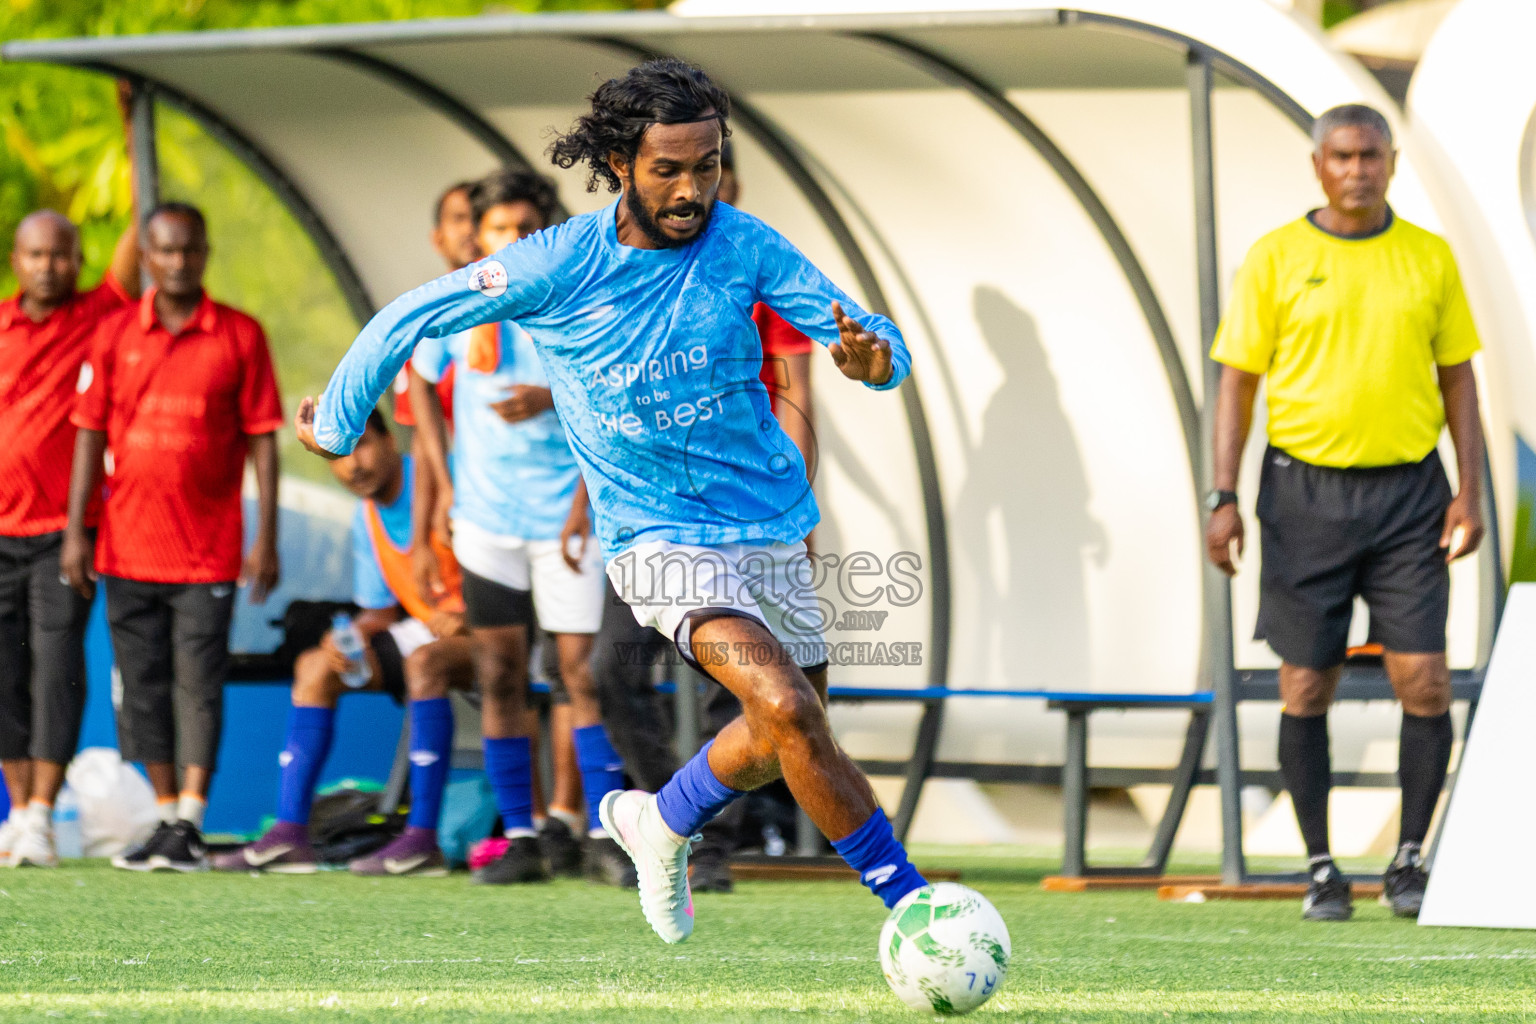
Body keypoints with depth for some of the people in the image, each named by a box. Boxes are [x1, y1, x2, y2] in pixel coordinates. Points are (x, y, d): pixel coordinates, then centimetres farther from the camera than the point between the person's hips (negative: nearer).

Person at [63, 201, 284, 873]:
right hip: (128, 544, 3)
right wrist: (76, 531, 0)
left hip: (209, 548, -3)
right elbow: (90, 433, 6)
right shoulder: (115, 333, 6)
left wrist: (266, 537, -5)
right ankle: (165, 815, 15)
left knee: (198, 682, -6)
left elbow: (261, 439, 1)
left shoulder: (240, 336, 0)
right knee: (144, 683, 6)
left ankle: (189, 824, -6)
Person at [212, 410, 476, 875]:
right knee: (315, 666, -1)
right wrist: (354, 634, -8)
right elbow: (383, 609, 11)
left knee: (424, 660, -36)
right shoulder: (367, 518, 8)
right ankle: (289, 834, -10)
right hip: (427, 633, 8)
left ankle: (422, 839, -36)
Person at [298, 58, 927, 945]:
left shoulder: (743, 245, -8)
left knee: (787, 741, 18)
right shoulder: (558, 265, -14)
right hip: (660, 539, -5)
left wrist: (874, 356, -35)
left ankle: (660, 822, 47)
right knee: (785, 707, -25)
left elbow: (869, 338, -11)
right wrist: (336, 427, 7)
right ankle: (911, 902, -18)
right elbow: (412, 317, -3)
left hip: (773, 527, 5)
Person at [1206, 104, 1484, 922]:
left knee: (1424, 683, -6)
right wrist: (1224, 497, -6)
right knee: (1306, 687, 1)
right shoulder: (1276, 258, 1)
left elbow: (1456, 377, 11)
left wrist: (1469, 491, 1)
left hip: (1408, 491, 1)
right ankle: (1322, 870, 13)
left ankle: (1409, 862, 8)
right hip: (1306, 489, -1)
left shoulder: (1429, 258, 6)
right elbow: (1238, 380, 2)